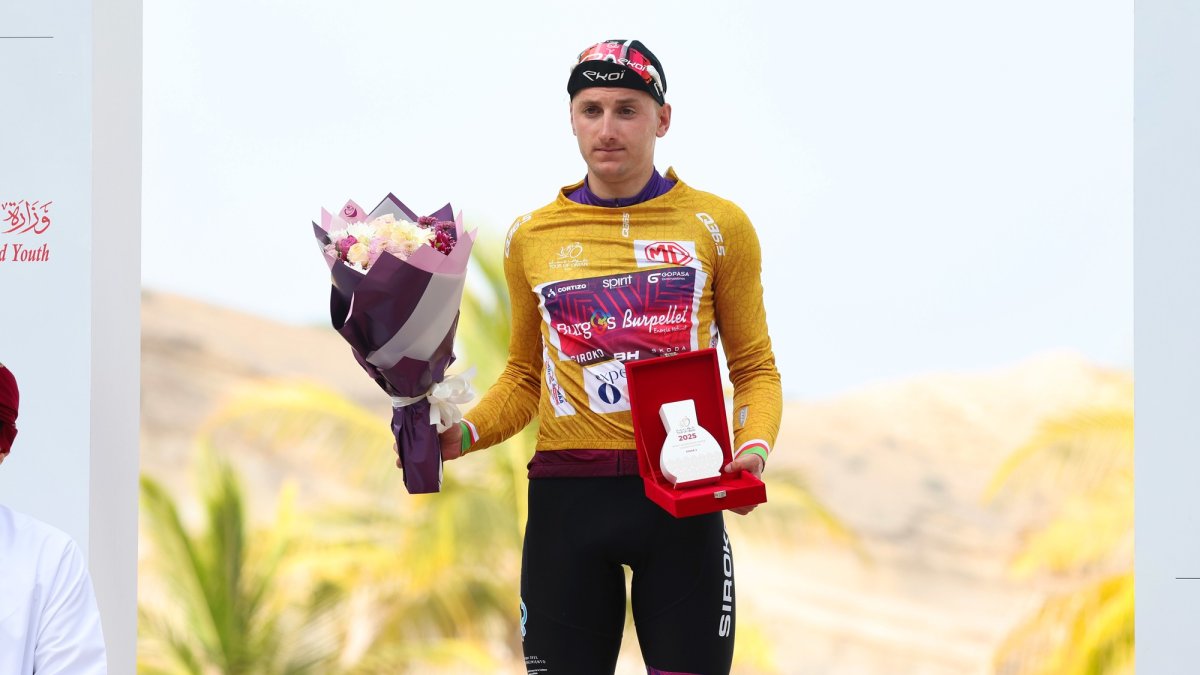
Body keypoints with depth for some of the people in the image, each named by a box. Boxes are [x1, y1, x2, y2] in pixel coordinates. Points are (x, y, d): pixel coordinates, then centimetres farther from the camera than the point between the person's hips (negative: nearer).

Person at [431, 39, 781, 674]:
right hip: (566, 496, 2)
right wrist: (465, 433, 1)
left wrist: (754, 445, -11)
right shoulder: (532, 237, 10)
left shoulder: (718, 226, 4)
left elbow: (754, 367, 8)